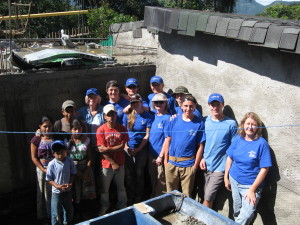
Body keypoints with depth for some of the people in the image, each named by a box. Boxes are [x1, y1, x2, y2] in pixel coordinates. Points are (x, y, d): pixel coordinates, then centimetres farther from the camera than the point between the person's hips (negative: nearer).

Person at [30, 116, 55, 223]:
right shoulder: (36, 140, -8)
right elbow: (34, 157, -6)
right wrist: (43, 170, -11)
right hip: (42, 168, -1)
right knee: (43, 192, 11)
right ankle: (43, 214, 26)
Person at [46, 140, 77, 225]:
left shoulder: (69, 161, -11)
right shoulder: (52, 164, -19)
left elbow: (72, 173, 1)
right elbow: (49, 179, -12)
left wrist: (70, 183, -14)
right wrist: (58, 186, -23)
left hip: (68, 191, 4)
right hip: (56, 192, -4)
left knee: (68, 209, 24)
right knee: (56, 213, 3)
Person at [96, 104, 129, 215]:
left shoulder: (122, 128, -5)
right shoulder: (101, 130, -12)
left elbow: (122, 146, -6)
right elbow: (101, 150, -14)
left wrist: (108, 149, -19)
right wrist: (113, 163, -14)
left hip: (120, 163, 2)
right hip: (107, 164, -2)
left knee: (121, 186, 17)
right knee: (104, 188, 12)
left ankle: (123, 206, 34)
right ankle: (104, 208, 32)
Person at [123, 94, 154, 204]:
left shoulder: (148, 116, -6)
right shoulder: (127, 116, 2)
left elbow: (147, 135, -7)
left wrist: (138, 149, -11)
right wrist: (125, 146, -8)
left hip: (141, 149, -2)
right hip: (128, 149, 3)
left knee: (139, 174, 8)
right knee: (129, 175, 10)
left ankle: (139, 199, 24)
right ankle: (130, 199, 26)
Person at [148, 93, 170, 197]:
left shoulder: (167, 118, -13)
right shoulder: (154, 116, 6)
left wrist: (161, 156, -15)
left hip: (160, 155, -7)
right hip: (151, 154, 7)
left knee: (161, 181, 3)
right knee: (153, 179, 20)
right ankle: (153, 199, 37)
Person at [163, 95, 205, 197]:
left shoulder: (199, 123, -6)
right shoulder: (174, 121, 1)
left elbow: (200, 146, -4)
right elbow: (167, 140, 6)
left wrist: (196, 165, -5)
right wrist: (166, 159, 4)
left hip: (188, 165, -2)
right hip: (172, 163, 2)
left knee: (186, 195, 9)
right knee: (170, 193, 16)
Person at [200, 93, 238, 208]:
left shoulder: (231, 124, -10)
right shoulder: (205, 121, 2)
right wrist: (202, 158, 2)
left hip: (220, 167, -4)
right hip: (207, 165, 4)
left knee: (208, 198, -4)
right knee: (207, 196, 14)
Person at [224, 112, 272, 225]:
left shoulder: (261, 143, -15)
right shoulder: (238, 139, -2)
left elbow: (264, 169, -15)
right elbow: (230, 158, 9)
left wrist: (252, 189, -16)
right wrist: (226, 177, 9)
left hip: (250, 185, -4)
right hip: (234, 180, 4)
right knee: (237, 213, 18)